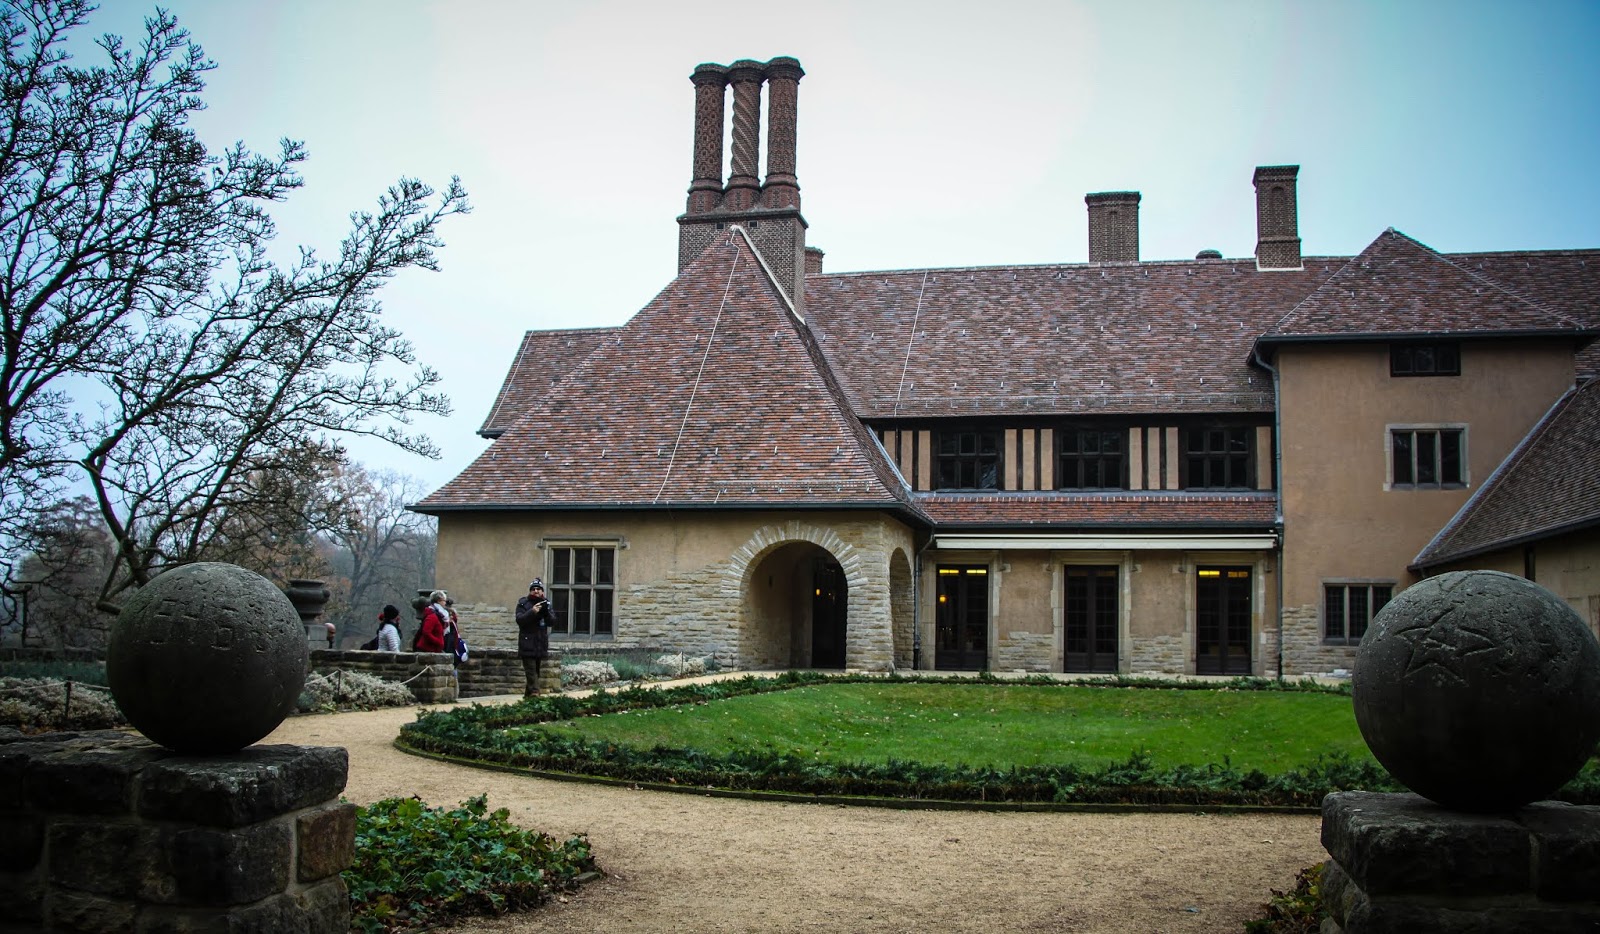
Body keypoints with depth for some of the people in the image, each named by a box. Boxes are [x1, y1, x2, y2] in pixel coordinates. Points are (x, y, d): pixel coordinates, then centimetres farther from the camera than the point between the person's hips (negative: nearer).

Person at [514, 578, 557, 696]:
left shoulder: (546, 604, 10)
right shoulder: (523, 603, 0)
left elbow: (552, 622, 0)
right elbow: (519, 620, -13)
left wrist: (546, 612, -19)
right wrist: (532, 611, -26)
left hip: (541, 645, 4)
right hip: (527, 643, -4)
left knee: (536, 670, 10)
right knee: (531, 670, -12)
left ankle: (528, 693, 19)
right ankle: (534, 692, -19)